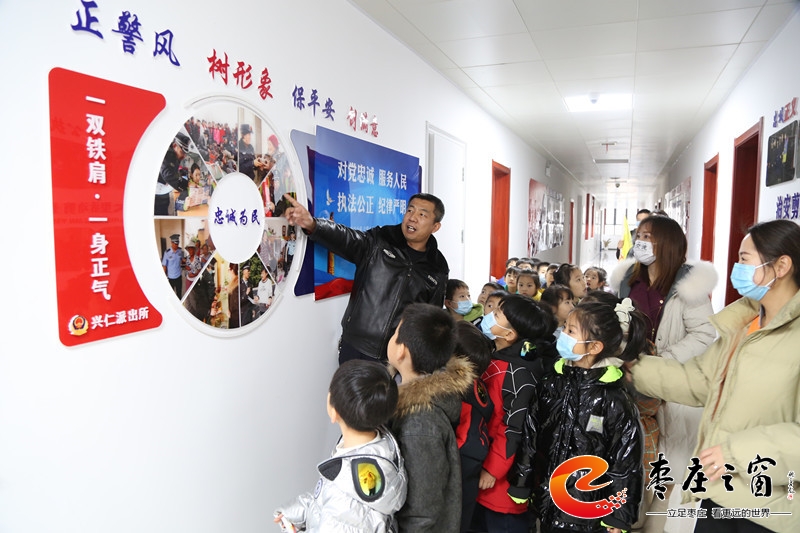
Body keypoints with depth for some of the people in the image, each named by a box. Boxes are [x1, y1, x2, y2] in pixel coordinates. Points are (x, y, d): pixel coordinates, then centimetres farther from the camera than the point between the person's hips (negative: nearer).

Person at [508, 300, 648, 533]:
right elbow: (531, 437, 2)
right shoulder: (552, 383, -3)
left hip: (588, 509, -4)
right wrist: (520, 485, 5)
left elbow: (625, 463, -11)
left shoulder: (615, 400, -17)